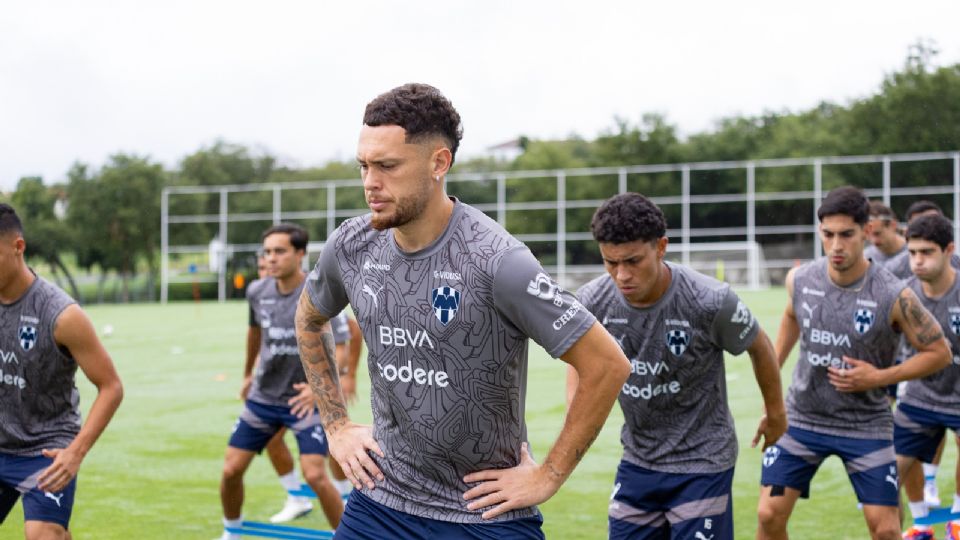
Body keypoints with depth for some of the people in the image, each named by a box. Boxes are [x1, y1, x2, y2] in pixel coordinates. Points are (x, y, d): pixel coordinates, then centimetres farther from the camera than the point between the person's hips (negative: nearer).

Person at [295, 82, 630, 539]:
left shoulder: (495, 261, -21)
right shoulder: (351, 245, -4)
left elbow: (607, 365, -18)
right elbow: (309, 321, 19)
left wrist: (548, 476, -12)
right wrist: (336, 426, 12)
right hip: (381, 501, 4)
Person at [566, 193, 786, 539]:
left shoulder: (710, 301, -23)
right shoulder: (593, 301, -13)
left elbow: (760, 348, -3)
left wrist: (775, 413, 12)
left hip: (701, 462, -4)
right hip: (637, 461, 4)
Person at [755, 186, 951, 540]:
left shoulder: (894, 297, -19)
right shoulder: (799, 280, -8)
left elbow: (939, 353, -9)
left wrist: (879, 377, -19)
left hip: (866, 426, -2)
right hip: (802, 417, 3)